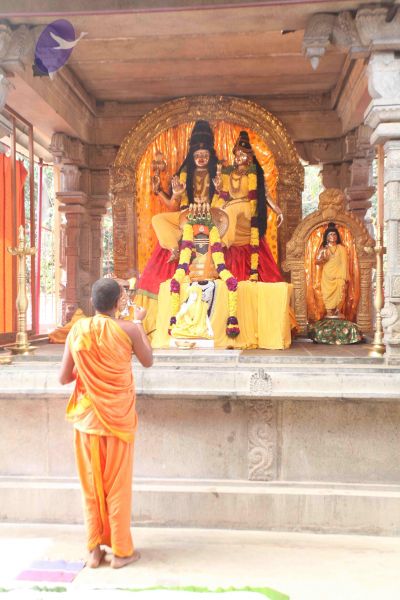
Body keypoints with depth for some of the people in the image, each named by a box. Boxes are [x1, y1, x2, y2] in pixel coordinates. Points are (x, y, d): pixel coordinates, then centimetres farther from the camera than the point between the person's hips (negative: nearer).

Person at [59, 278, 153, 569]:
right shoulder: (128, 329, -12)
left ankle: (94, 550, 23)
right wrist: (139, 323, 12)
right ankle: (121, 550, 20)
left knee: (91, 484, 14)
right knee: (118, 485, 9)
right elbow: (148, 361, 4)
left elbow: (64, 377, -3)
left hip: (86, 417, 3)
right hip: (118, 416, -2)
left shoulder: (77, 330, -5)